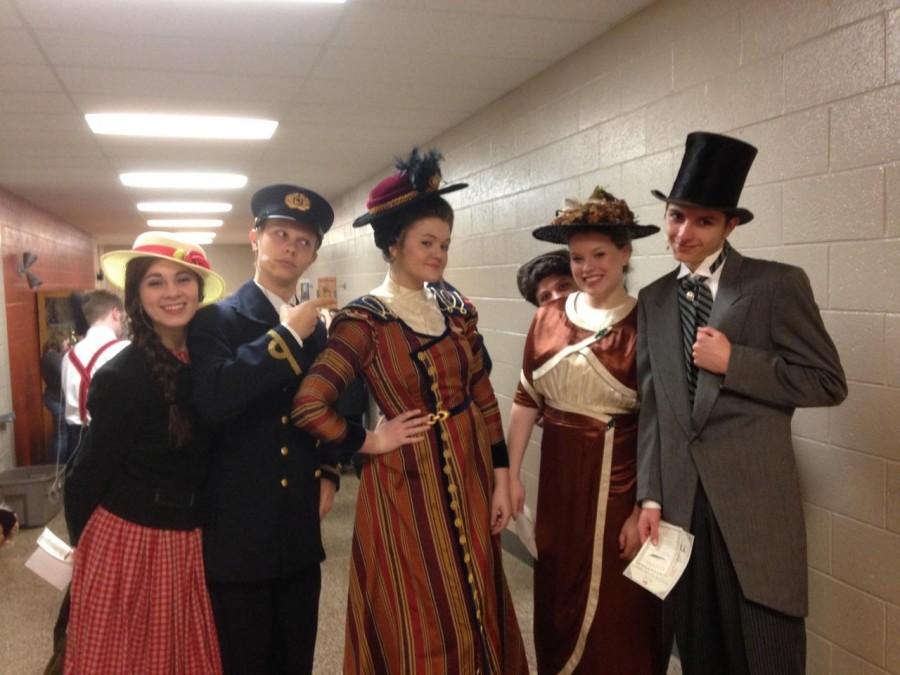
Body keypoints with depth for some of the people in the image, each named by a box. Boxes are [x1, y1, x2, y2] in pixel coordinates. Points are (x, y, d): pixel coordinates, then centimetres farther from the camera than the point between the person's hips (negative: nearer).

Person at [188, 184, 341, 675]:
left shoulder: (316, 329, 8)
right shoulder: (216, 319, -8)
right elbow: (212, 401, -26)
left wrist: (329, 472, 4)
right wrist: (286, 334, -21)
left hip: (301, 530, 5)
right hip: (239, 529, -5)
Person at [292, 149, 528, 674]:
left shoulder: (457, 310, 4)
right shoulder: (365, 319, -13)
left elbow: (485, 398, 7)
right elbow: (308, 405, -20)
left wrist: (500, 480, 5)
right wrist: (370, 441, -9)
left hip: (468, 475, 6)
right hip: (407, 482, -5)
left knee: (474, 609, 18)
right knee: (418, 622, 9)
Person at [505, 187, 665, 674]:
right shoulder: (549, 318, 2)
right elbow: (527, 400, 7)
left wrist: (644, 508, -13)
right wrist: (511, 474, 5)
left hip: (618, 478, -4)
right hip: (558, 475, 4)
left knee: (618, 609, 9)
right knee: (557, 598, 18)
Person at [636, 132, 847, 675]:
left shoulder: (778, 284, -3)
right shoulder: (653, 300, 10)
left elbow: (829, 382, -5)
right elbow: (652, 406, 8)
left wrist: (733, 362, -15)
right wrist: (650, 496, 3)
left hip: (755, 508, -4)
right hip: (679, 506, 4)